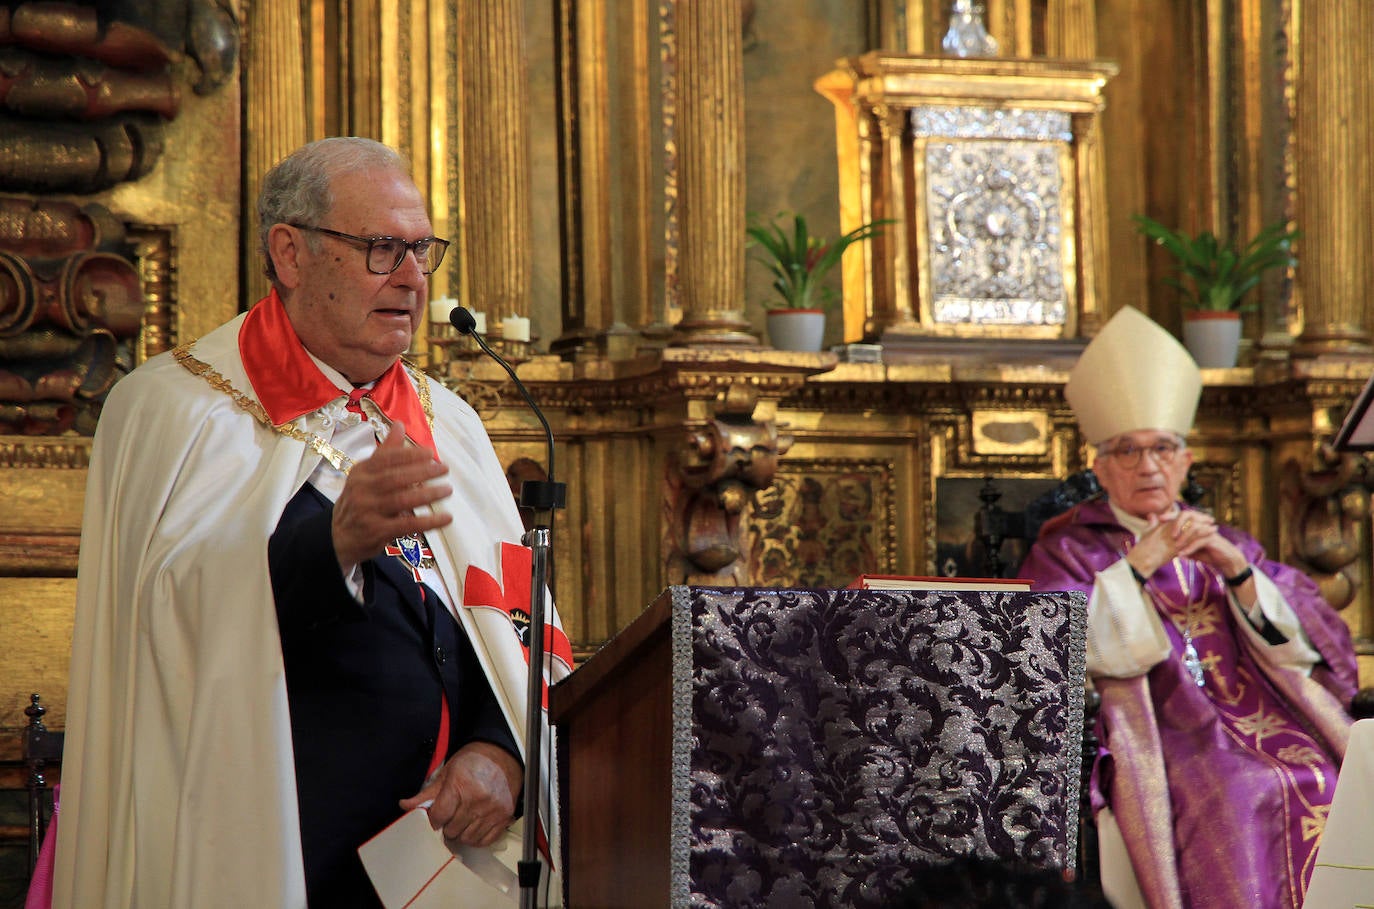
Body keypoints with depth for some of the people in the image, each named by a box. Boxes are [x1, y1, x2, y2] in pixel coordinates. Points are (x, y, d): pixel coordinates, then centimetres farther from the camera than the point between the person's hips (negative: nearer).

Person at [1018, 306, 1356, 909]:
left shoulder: (1225, 547, 25)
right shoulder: (1067, 552, 14)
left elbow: (1312, 644, 11)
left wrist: (1238, 572, -4)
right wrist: (1140, 565, -9)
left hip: (1265, 718, 4)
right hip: (1157, 732, -4)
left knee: (1332, 783, -25)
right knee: (1235, 796, -33)